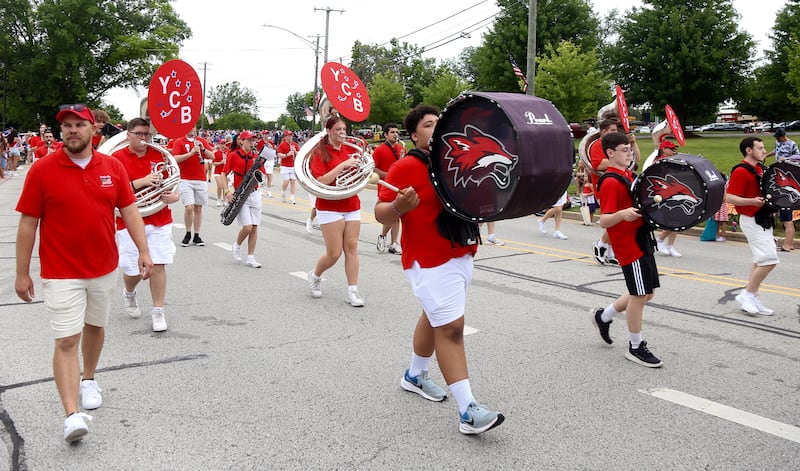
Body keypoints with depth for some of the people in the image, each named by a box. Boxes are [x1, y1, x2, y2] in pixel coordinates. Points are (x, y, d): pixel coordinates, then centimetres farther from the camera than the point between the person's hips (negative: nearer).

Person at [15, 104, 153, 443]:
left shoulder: (113, 166, 1)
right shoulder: (42, 170, -7)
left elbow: (129, 211, 4)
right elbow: (28, 224, -5)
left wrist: (143, 251, -5)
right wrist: (22, 274, -4)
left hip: (104, 268, 4)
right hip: (61, 274, -3)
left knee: (95, 326, 19)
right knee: (67, 341, -6)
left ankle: (89, 380, 42)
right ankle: (72, 415, -8)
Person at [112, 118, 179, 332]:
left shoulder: (159, 155, 6)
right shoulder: (117, 158, -2)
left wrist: (174, 196, -9)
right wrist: (141, 182, -22)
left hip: (160, 220, 2)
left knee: (158, 265, -2)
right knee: (133, 271, 4)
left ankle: (158, 312, 10)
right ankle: (129, 294, 39)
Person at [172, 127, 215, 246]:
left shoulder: (202, 141, 10)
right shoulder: (178, 142, 1)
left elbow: (212, 157, 2)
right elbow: (175, 159, -12)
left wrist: (203, 148, -15)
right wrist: (191, 153, -23)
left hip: (201, 179, 3)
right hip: (185, 180, -3)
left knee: (198, 208, 7)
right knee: (189, 207, -11)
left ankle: (196, 236, 15)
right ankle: (188, 234, 8)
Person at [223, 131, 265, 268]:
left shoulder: (256, 156, 8)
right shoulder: (233, 155, -2)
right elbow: (224, 175, 1)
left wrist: (258, 172, -13)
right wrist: (227, 192, -10)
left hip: (254, 194, 4)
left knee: (254, 227, 2)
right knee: (247, 227, -12)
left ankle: (250, 258, 10)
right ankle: (237, 246, 19)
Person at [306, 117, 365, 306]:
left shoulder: (348, 150, 10)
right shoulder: (320, 152, -6)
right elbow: (321, 181, -17)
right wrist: (342, 165, -23)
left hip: (352, 206, 5)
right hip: (330, 208, -5)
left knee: (352, 248, 1)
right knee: (334, 253, -3)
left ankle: (352, 291, 6)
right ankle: (315, 276, 26)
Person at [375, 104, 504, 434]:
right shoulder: (406, 167, -12)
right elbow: (380, 213, -15)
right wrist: (398, 207, -36)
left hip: (462, 255, 8)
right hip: (430, 260, -8)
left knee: (434, 317, 21)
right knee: (451, 327, -10)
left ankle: (415, 376, 41)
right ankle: (468, 412, -6)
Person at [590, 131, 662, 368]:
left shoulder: (627, 175, 13)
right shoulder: (611, 182, -16)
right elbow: (604, 220, -22)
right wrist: (622, 214, -40)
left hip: (641, 242, 10)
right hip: (629, 246, -10)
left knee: (645, 293, 15)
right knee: (640, 296, -2)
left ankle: (603, 316, 31)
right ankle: (636, 348, 12)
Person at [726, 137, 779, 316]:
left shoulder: (759, 168, 13)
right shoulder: (740, 171, -16)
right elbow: (729, 197, -21)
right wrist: (752, 201, -33)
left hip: (764, 219, 10)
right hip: (752, 220, -10)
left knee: (761, 261, 12)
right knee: (769, 259, -15)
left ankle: (751, 299, 19)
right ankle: (748, 295, -3)